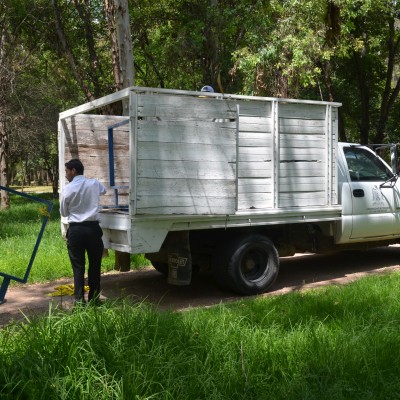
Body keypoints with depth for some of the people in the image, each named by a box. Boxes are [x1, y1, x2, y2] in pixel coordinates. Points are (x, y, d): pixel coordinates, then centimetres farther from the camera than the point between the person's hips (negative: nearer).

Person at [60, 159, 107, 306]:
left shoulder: (67, 189, -6)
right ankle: (94, 298, 17)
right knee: (94, 265, 11)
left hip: (75, 230, -2)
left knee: (78, 266, 5)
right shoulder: (95, 184, 2)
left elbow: (63, 213, 6)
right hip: (93, 228, 2)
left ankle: (79, 299, 6)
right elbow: (104, 190, 28)